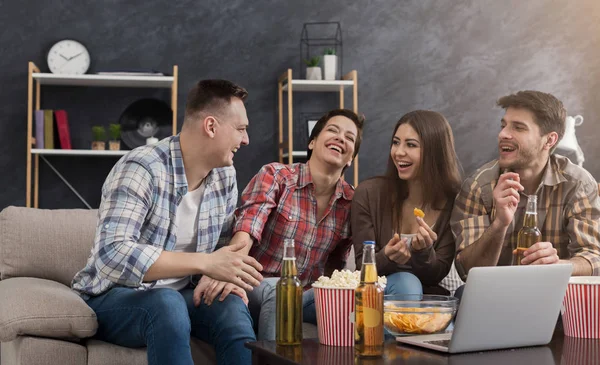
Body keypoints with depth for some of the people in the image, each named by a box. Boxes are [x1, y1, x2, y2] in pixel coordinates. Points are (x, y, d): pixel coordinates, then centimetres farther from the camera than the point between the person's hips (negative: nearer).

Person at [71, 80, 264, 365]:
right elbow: (112, 255, -35)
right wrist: (205, 263, -39)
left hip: (176, 295, 5)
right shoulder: (142, 169, -23)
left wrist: (229, 276, -13)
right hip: (112, 297, -5)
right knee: (167, 304, -36)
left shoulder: (225, 175, 1)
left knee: (233, 307, -25)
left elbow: (225, 243, 11)